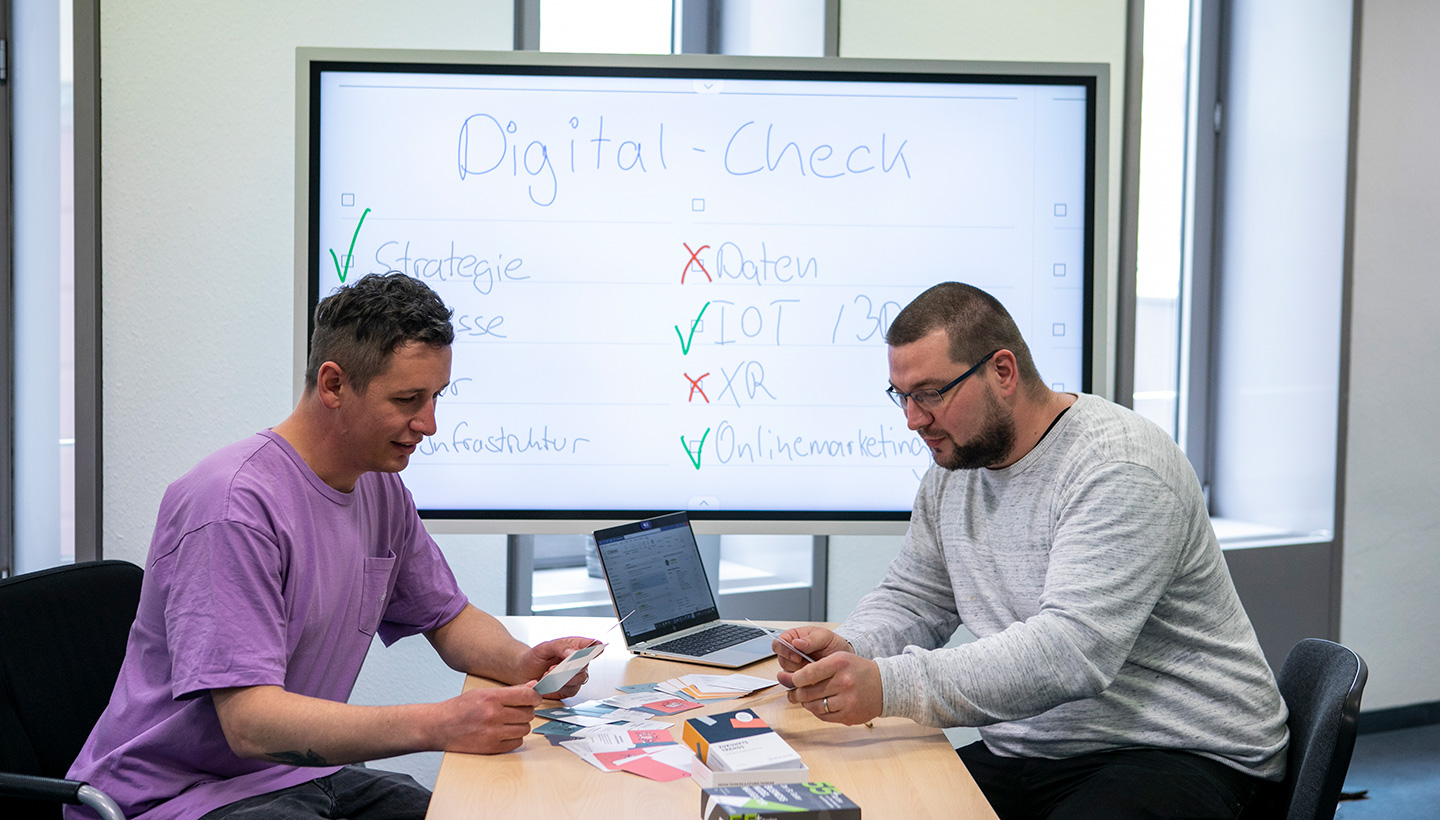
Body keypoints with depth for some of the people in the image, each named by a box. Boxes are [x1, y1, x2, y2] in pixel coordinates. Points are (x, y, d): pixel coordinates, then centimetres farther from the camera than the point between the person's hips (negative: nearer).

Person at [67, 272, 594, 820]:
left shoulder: (380, 489, 5)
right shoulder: (236, 504, -23)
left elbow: (450, 619, 17)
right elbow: (249, 722, -29)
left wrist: (521, 663, -6)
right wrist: (439, 725, -39)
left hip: (303, 773, 8)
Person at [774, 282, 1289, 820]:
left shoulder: (1119, 468, -19)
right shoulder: (953, 466, 9)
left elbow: (1072, 648, -30)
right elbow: (913, 599, 17)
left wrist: (889, 685, -37)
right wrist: (847, 647, -7)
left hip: (1178, 754, -7)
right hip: (1025, 754, 7)